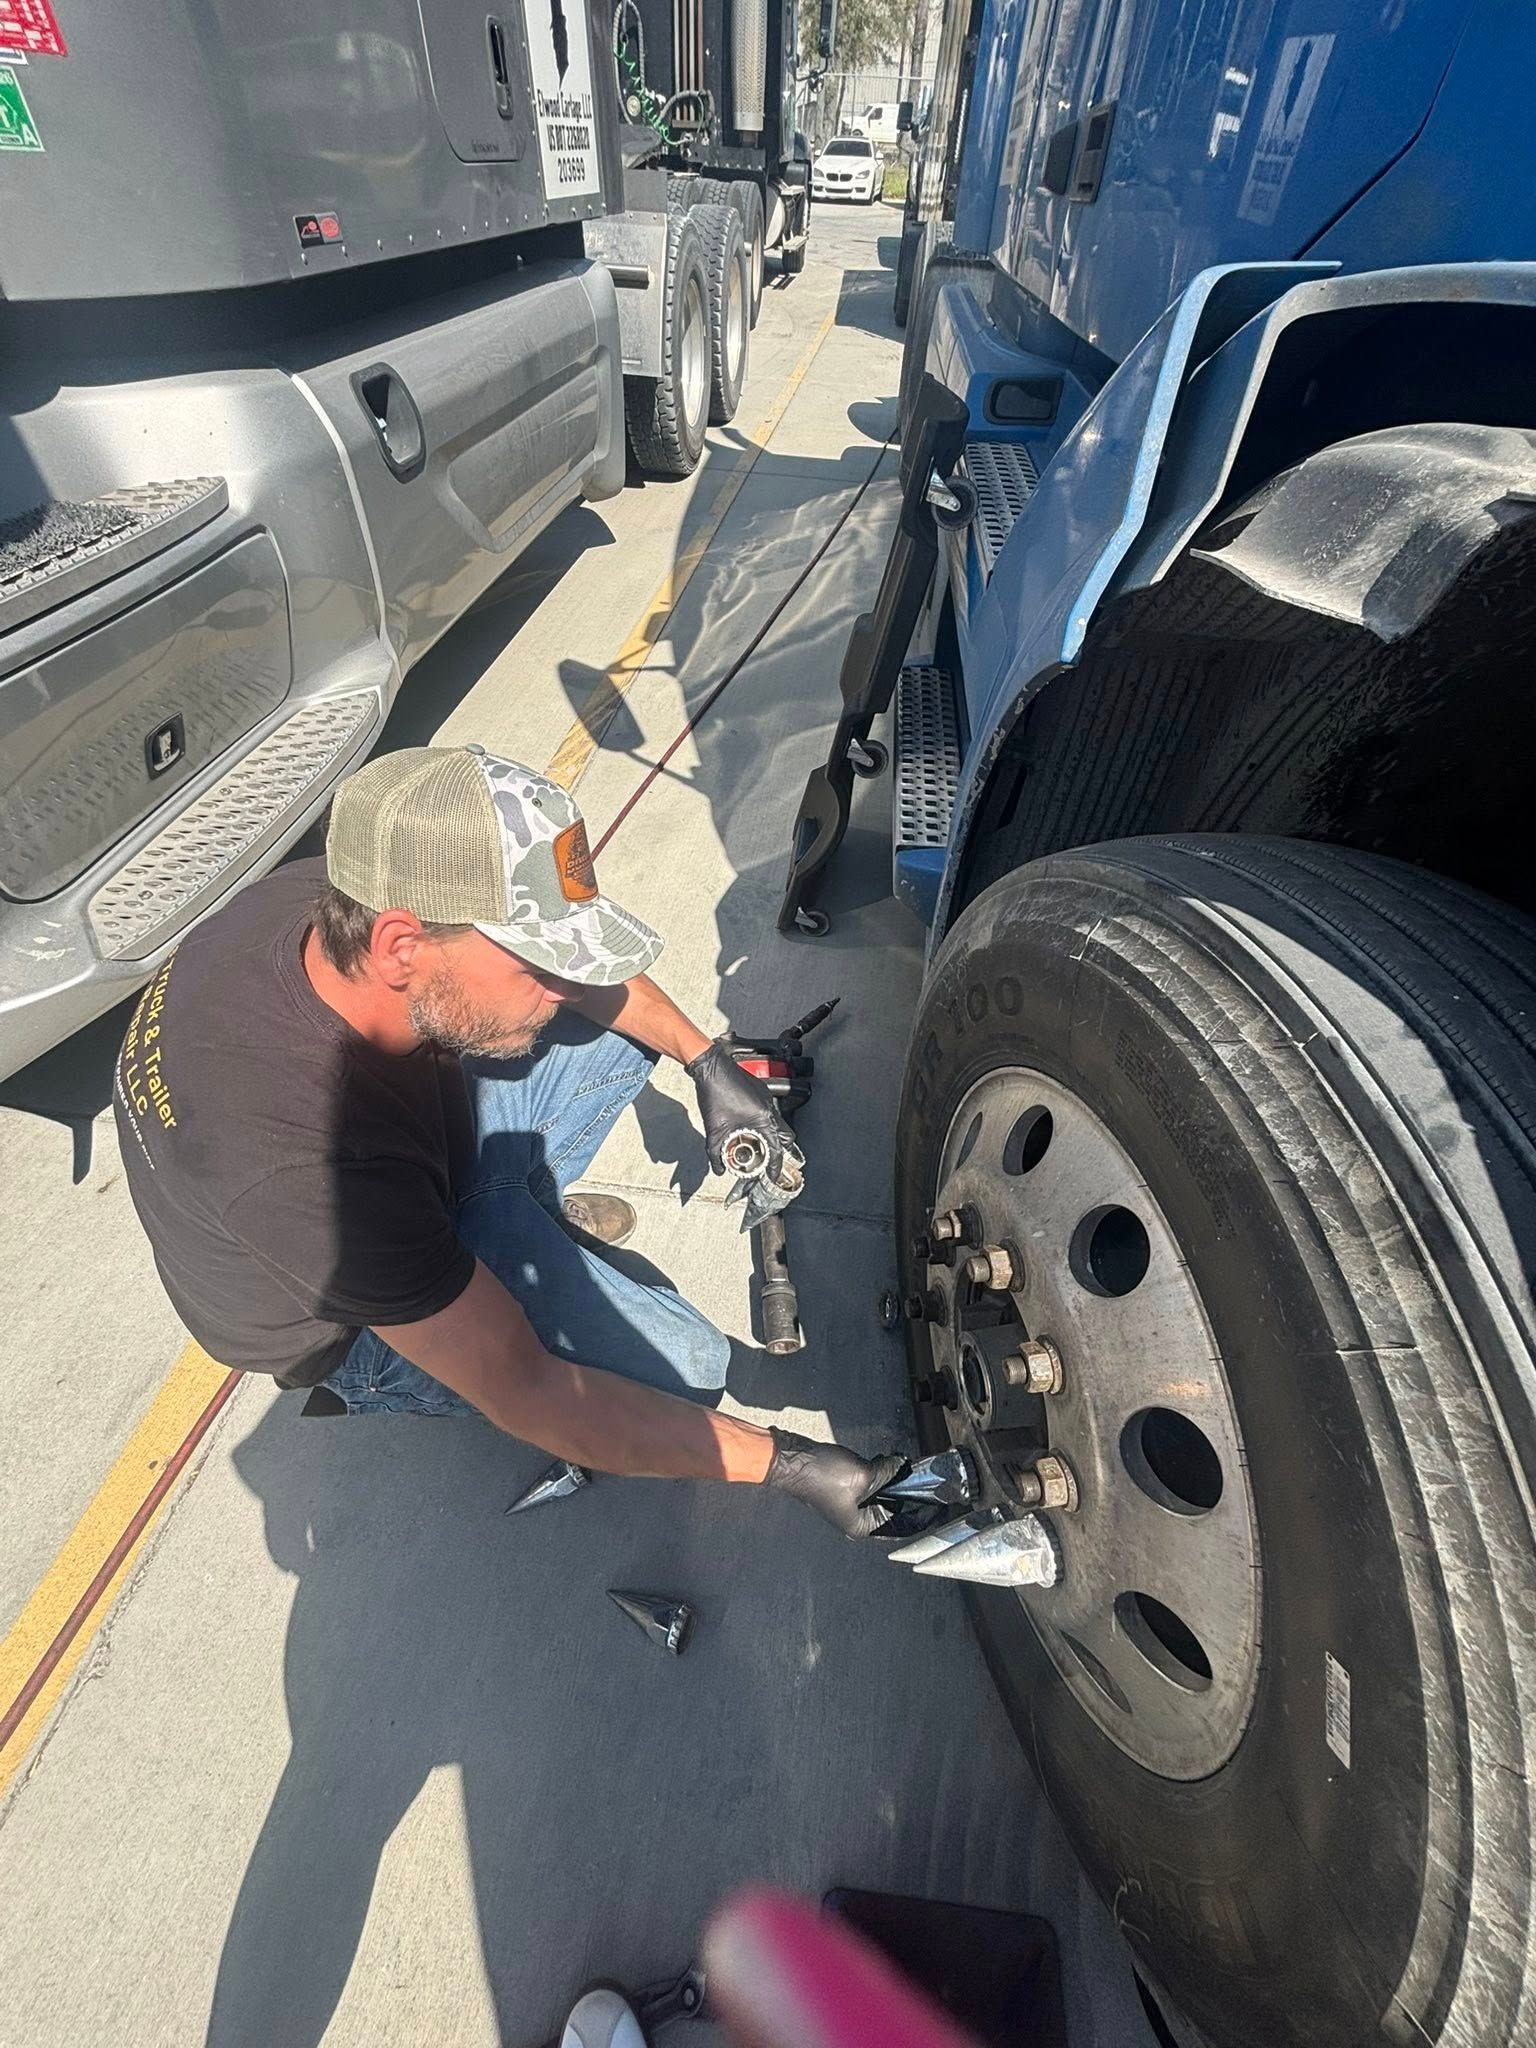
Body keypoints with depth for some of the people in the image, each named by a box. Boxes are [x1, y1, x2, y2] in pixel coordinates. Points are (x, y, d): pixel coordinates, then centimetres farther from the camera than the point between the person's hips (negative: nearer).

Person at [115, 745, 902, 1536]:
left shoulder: (342, 897, -24)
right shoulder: (311, 1165, -42)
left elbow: (565, 950, -6)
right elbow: (523, 1391, -32)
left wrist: (707, 1061, -9)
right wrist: (786, 1464, -26)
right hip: (353, 1312, -5)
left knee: (627, 1023, -3)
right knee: (685, 1366, -12)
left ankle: (524, 1210, 19)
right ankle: (383, 1388, 10)